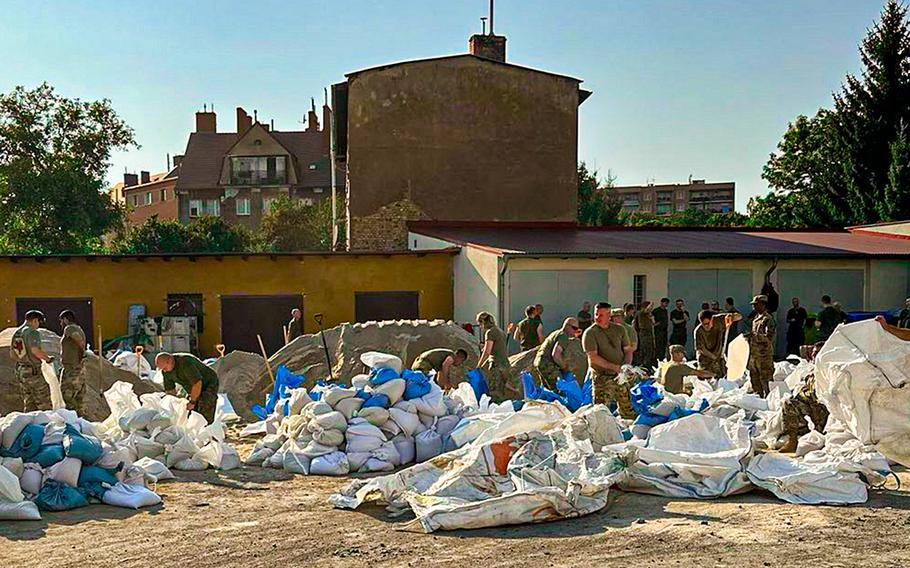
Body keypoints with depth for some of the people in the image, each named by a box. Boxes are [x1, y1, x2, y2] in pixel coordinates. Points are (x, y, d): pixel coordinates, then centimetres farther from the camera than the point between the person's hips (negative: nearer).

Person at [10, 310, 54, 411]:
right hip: (33, 371, -8)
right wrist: (48, 358, -12)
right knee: (44, 402, -2)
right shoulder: (33, 332, -14)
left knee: (28, 403, 11)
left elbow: (12, 353, 16)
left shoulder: (16, 333, 12)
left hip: (20, 371, 8)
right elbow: (36, 350, -27)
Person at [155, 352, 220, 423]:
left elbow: (197, 383, -32)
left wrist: (192, 402, -24)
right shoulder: (166, 370, -8)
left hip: (209, 384, -8)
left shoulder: (185, 362, -33)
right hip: (194, 390, 8)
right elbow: (170, 390, 5)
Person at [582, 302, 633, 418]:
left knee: (627, 408, 11)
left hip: (620, 376, 4)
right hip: (602, 377, -4)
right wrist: (613, 367, -21)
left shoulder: (619, 329, 8)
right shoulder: (590, 333, -7)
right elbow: (593, 357, -15)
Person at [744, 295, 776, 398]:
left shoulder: (768, 319, -12)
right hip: (754, 353, 9)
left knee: (765, 380, -5)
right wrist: (749, 336, 10)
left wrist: (753, 335, -24)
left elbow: (769, 337, -21)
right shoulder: (756, 318, 16)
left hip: (764, 354, -9)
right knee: (754, 378, 16)